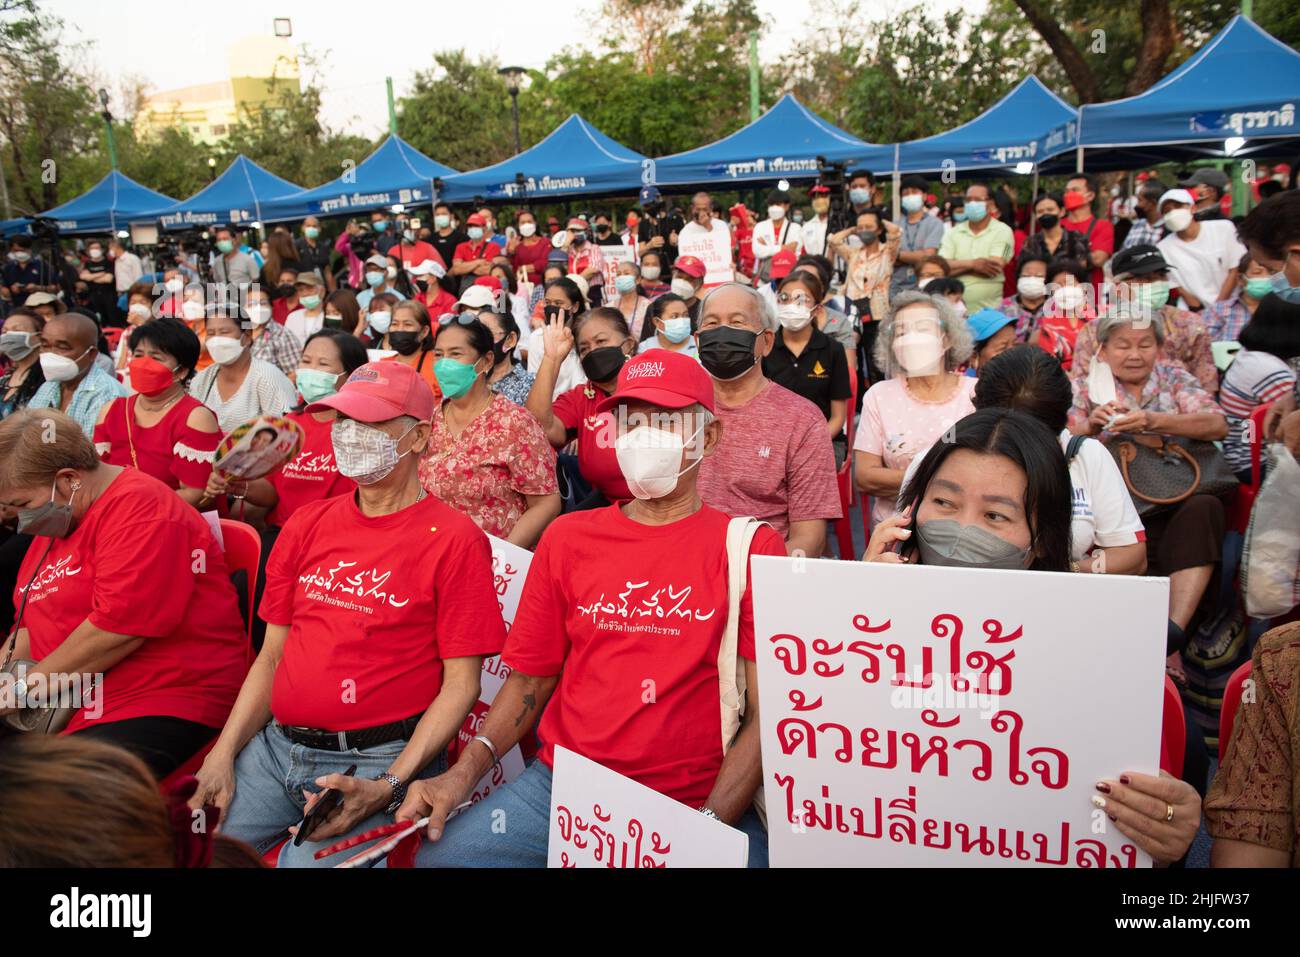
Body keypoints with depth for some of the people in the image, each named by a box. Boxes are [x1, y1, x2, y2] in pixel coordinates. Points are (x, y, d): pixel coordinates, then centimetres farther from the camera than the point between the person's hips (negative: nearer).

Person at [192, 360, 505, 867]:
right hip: (275, 745, 5)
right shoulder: (308, 524, 10)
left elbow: (461, 682, -10)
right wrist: (223, 754, 1)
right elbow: (272, 655, 13)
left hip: (376, 761, -5)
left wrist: (390, 786, -18)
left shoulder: (454, 540, -9)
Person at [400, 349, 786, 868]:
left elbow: (767, 709, -5)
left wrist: (708, 824, -16)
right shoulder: (568, 537, 8)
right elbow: (531, 678, 11)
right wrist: (463, 773, -3)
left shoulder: (749, 547, -2)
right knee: (436, 854, -13)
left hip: (700, 802, -2)